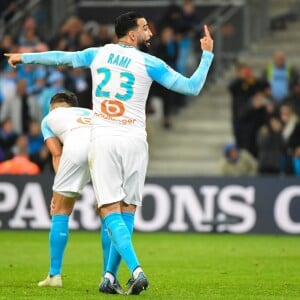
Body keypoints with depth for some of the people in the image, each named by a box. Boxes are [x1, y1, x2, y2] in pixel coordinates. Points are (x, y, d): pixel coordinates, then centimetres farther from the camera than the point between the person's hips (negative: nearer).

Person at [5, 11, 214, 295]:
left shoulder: (98, 54, 9)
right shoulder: (149, 63, 0)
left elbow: (63, 57, 24)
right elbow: (192, 87, -2)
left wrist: (25, 57, 40)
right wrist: (207, 54, 11)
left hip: (102, 141, 1)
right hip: (134, 141, -1)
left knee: (111, 212, -5)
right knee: (127, 212, 10)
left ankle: (136, 270, -24)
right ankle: (110, 276, 7)